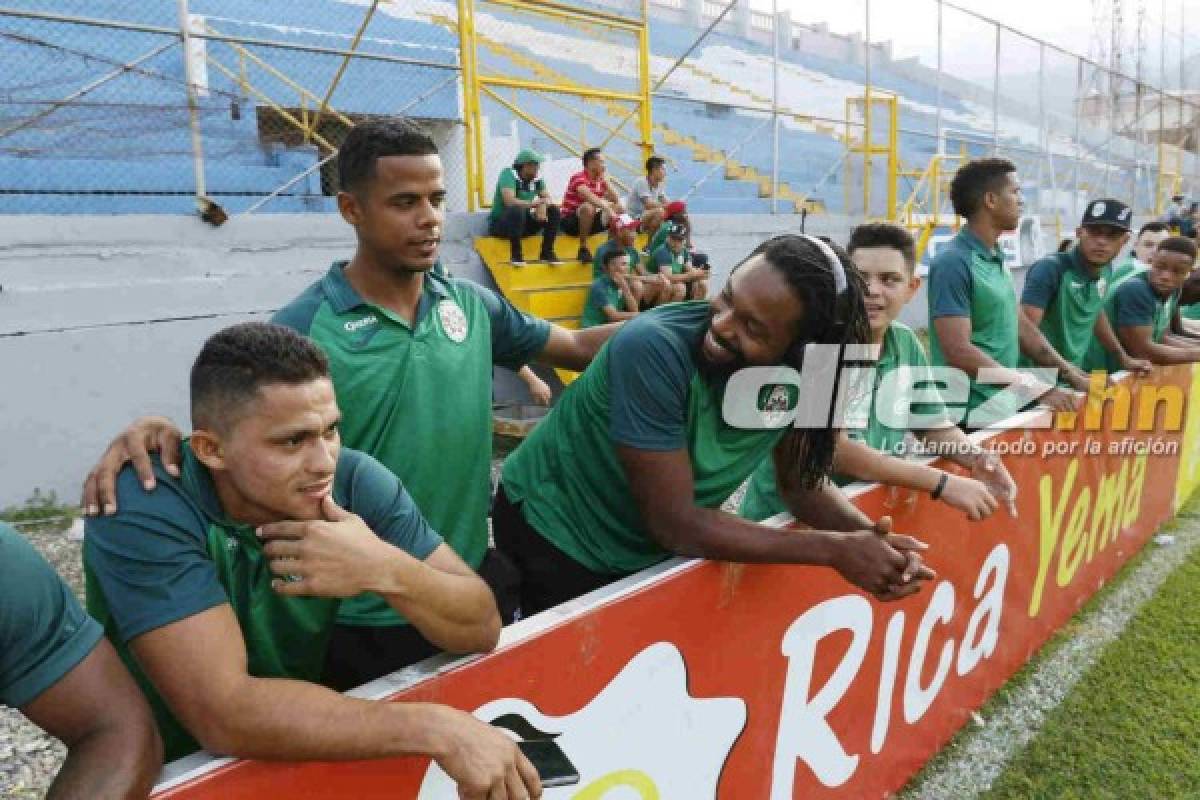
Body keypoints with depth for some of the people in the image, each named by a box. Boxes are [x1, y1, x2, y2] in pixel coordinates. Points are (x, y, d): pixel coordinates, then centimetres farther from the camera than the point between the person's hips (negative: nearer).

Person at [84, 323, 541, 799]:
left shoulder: (356, 480, -13)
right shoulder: (145, 508, -23)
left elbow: (481, 627, -12)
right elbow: (223, 716, -30)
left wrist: (388, 570, -29)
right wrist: (436, 728, -32)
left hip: (302, 753, 3)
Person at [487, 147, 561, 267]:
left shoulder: (536, 179, -1)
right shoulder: (509, 174, -18)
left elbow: (547, 198, 1)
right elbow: (509, 201, -31)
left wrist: (543, 206, -23)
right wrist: (534, 204, -30)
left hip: (523, 222, 6)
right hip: (499, 223, -6)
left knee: (553, 210, -6)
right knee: (517, 210, -37)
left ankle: (547, 253, -5)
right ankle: (516, 255, -27)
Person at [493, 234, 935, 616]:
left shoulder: (801, 373, -16)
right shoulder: (654, 349, -33)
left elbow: (802, 481, -2)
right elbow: (676, 524, -31)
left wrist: (867, 534, -22)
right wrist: (834, 549, -30)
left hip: (651, 551, 5)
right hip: (556, 539, -5)